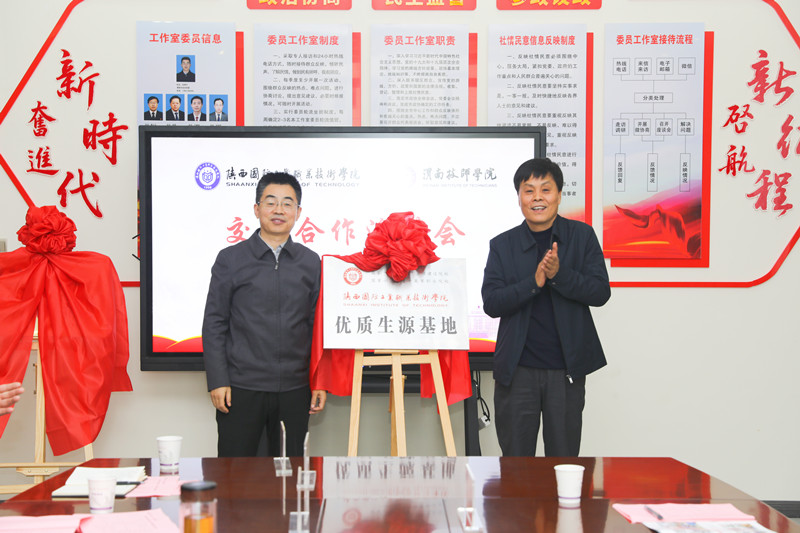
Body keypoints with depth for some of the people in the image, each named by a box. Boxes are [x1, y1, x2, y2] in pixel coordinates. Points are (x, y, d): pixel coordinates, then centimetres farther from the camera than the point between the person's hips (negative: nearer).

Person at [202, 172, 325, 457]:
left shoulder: (311, 262, 8)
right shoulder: (231, 259, 2)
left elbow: (317, 325, 11)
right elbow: (214, 324, 2)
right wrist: (217, 380, -5)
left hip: (294, 390, 2)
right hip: (241, 389, -2)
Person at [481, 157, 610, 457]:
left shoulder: (582, 236, 3)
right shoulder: (502, 245, 3)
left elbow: (601, 292, -4)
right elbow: (491, 303, -5)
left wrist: (559, 274, -20)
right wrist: (535, 281, -19)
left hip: (566, 369, 0)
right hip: (517, 370, 1)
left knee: (564, 460, 8)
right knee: (515, 461, 9)